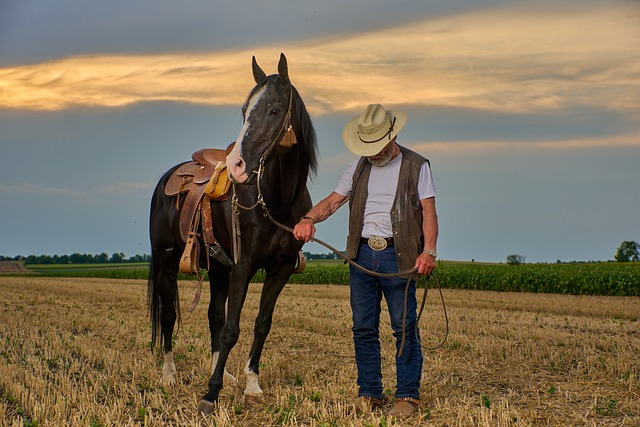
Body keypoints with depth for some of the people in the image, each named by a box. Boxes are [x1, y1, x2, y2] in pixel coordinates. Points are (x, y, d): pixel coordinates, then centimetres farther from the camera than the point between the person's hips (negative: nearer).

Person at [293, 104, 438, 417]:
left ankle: (408, 395, 3)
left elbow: (428, 211, -4)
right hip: (362, 255, 4)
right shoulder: (359, 167, 14)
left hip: (398, 256, -4)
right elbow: (333, 201, 9)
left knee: (405, 327, -3)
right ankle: (369, 394, 13)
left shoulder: (416, 166, 2)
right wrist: (309, 218, -11)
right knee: (364, 328, 5)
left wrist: (429, 252, -18)